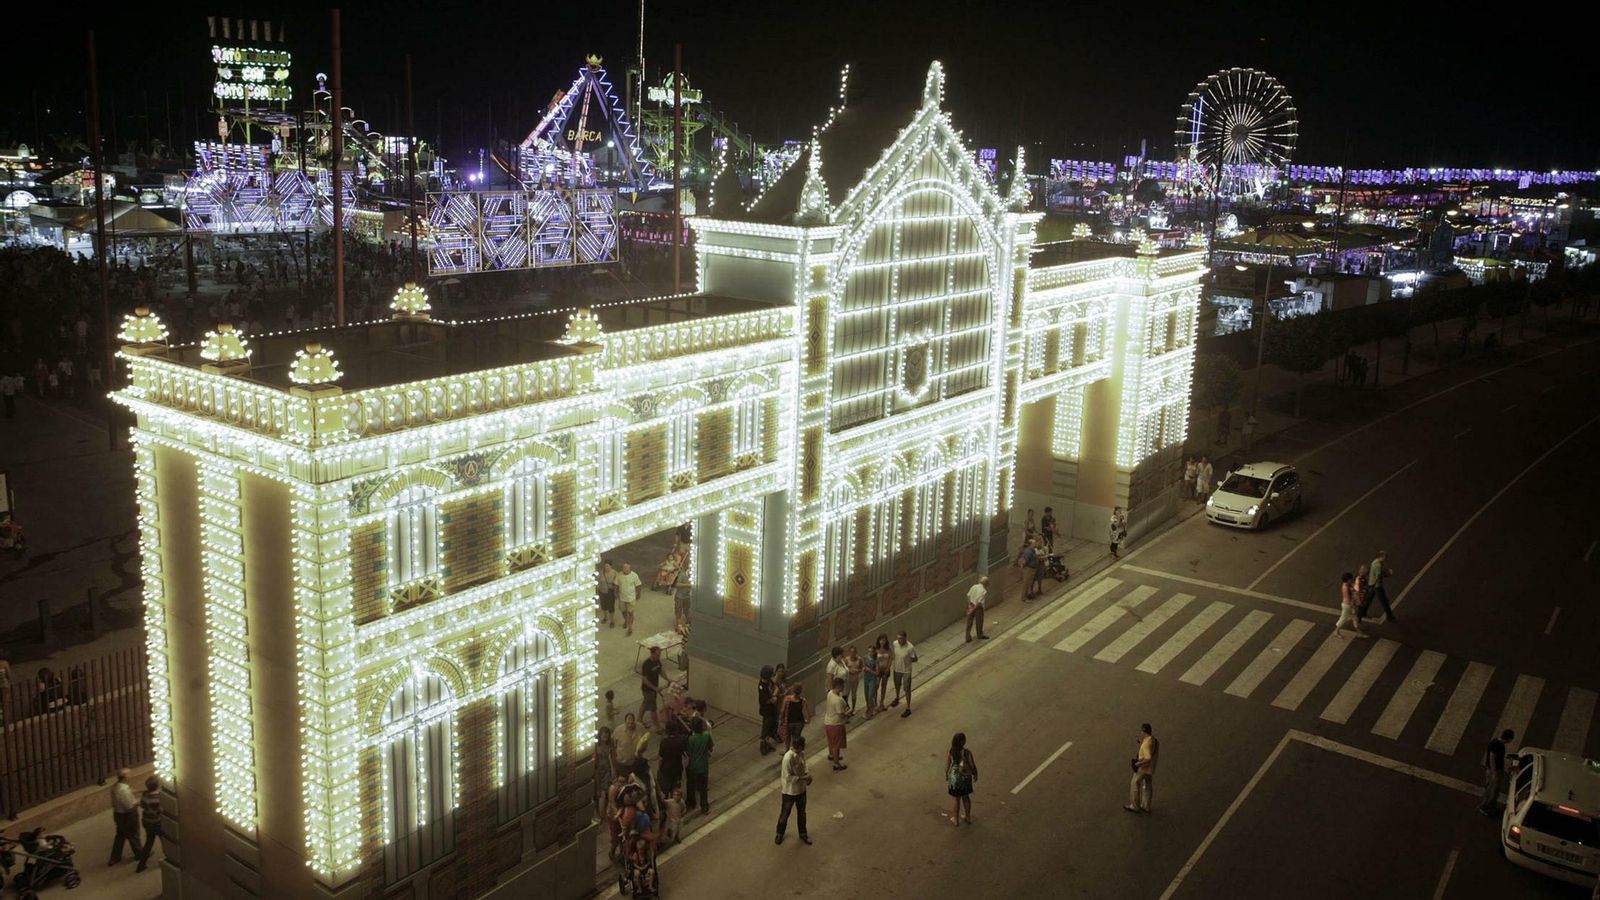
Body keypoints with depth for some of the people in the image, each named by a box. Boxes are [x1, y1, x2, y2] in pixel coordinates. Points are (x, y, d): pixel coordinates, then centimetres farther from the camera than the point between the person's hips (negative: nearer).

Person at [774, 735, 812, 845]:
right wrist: (804, 778, -25)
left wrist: (807, 774, -10)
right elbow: (788, 777, -27)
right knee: (785, 813, 16)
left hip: (801, 789, 6)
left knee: (802, 812, 23)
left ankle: (803, 834, 43)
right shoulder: (788, 758, -33)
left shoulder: (802, 753, -9)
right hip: (790, 791, -6)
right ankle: (780, 834, 39)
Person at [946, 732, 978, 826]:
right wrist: (975, 775, 6)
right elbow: (973, 766, -14)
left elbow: (947, 766, -8)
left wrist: (946, 777, 10)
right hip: (965, 778, 0)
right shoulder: (967, 753, -25)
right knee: (966, 797, 24)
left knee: (957, 799, 19)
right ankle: (968, 818, 40)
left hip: (954, 778, 0)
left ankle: (956, 820, 34)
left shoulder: (949, 752, -19)